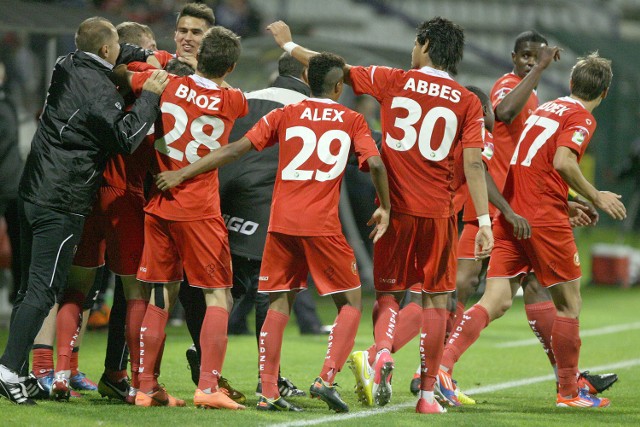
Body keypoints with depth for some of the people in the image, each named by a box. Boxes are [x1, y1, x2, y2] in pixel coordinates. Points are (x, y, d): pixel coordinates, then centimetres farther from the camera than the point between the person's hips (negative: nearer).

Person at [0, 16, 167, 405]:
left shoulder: (67, 67, 10)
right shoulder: (100, 91, -15)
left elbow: (101, 59, 32)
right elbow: (125, 139, -12)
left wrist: (144, 55, 26)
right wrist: (149, 96, -6)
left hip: (33, 194, 8)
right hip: (63, 205, -8)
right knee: (42, 290, -7)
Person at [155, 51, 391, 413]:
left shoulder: (285, 115, 11)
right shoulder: (353, 121, 7)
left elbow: (236, 149, 3)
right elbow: (375, 164, -5)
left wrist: (182, 174, 3)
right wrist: (385, 209, 10)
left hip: (282, 222, 3)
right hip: (322, 225, -3)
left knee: (281, 302, 10)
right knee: (351, 302, 8)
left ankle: (268, 392, 3)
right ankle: (327, 379, -9)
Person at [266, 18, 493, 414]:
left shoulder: (392, 81, 1)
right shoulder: (468, 103, 1)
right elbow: (474, 163, -5)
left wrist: (288, 44, 23)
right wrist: (484, 223, -4)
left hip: (395, 207, 0)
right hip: (438, 211, 0)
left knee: (390, 293, 8)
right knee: (436, 299, 7)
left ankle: (382, 353, -22)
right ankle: (428, 392, 6)